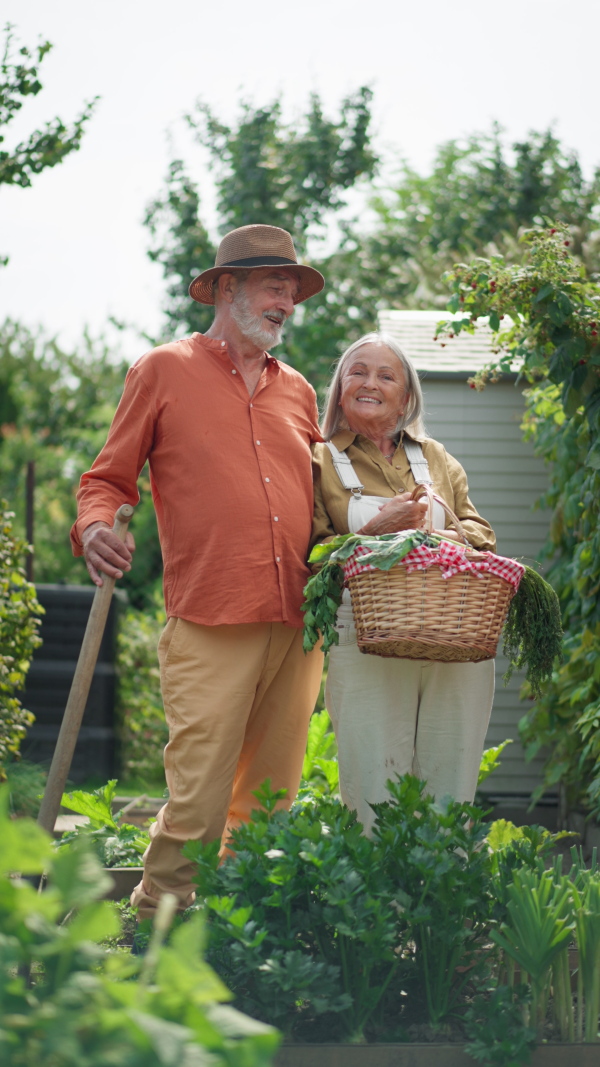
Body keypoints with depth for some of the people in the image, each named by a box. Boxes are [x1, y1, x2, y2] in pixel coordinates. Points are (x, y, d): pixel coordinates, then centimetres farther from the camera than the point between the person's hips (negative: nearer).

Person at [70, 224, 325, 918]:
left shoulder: (297, 392, 21)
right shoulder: (165, 372, 8)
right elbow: (108, 479, 7)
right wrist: (94, 528, -14)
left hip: (296, 626, 5)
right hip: (209, 626, -5)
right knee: (198, 805, -11)